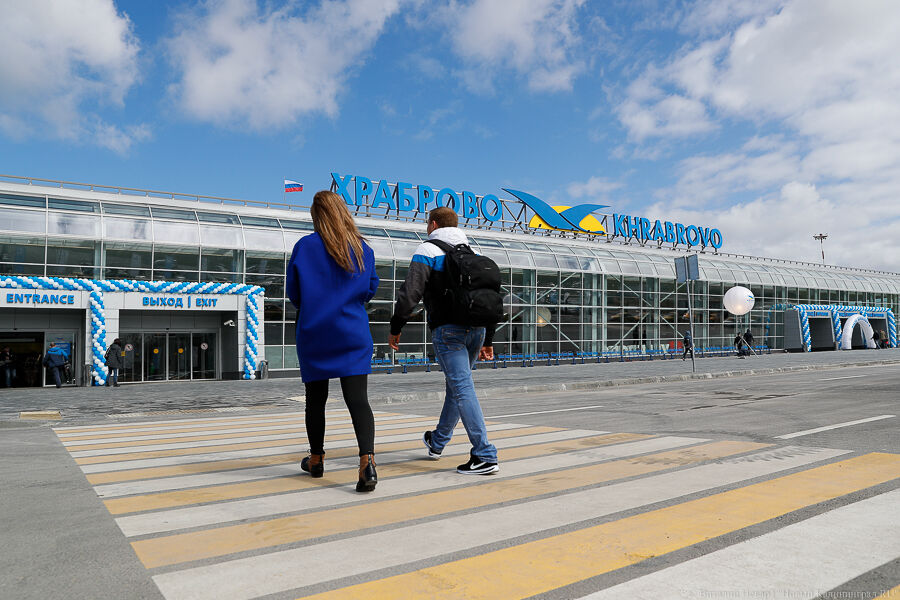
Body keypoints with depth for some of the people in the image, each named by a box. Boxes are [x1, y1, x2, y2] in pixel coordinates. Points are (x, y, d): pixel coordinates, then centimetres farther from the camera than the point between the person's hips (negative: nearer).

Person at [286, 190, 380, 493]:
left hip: (314, 333, 0)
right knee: (357, 398, -4)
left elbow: (293, 292, 0)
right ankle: (367, 459, -21)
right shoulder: (363, 249, 3)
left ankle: (316, 459, 29)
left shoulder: (305, 246, -4)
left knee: (316, 398, 14)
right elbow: (370, 289, 9)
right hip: (353, 334, 1)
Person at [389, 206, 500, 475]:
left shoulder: (428, 250, 1)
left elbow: (410, 292, -11)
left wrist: (395, 328, -1)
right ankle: (437, 442, 36)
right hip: (477, 329, 7)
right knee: (456, 385, 19)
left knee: (463, 388, -7)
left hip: (448, 329, -7)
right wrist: (488, 340, 23)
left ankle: (485, 456, -10)